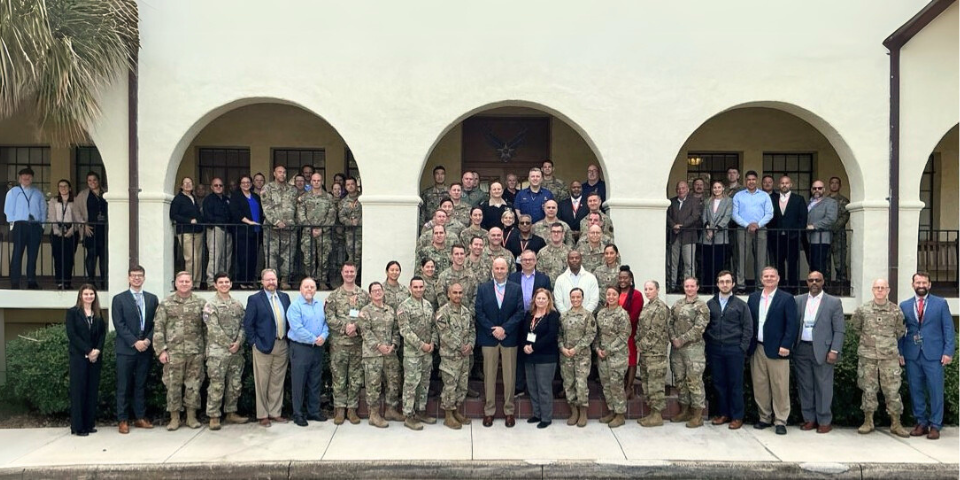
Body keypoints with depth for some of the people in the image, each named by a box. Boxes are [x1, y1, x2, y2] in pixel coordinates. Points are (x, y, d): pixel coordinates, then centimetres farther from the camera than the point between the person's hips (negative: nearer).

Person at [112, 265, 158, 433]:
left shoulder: (152, 298, 11)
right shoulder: (119, 299, 2)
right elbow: (119, 325, -6)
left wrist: (148, 340, -8)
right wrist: (135, 342, -14)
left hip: (146, 348, 3)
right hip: (126, 349, -3)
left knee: (141, 385, 9)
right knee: (124, 386, 1)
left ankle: (140, 418, 15)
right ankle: (123, 420, 8)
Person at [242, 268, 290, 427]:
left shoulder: (284, 297, 10)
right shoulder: (254, 299, -4)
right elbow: (247, 323, -5)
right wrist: (254, 342, -9)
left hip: (282, 345, 4)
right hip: (263, 345, -4)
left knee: (278, 382, 10)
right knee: (262, 383, 3)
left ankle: (275, 412, 19)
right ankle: (262, 415, 13)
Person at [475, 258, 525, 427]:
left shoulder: (516, 289, 4)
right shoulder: (483, 288, 4)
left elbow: (520, 312, -2)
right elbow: (479, 312, -1)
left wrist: (504, 328, -12)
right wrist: (493, 330, -11)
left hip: (509, 337, 0)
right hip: (488, 337, 0)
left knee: (510, 375, 4)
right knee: (489, 375, 4)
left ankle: (509, 411, 13)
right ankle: (489, 410, 12)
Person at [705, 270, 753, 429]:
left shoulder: (741, 305, 2)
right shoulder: (710, 304, 8)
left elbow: (748, 328, 0)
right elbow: (705, 326, 10)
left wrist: (743, 348, -7)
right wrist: (708, 344, 2)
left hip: (734, 350, -2)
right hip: (715, 350, 2)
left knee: (735, 384, 2)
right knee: (719, 383, 7)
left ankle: (737, 416, 11)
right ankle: (723, 413, 19)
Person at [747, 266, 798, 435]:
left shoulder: (786, 299, -1)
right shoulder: (753, 298, 11)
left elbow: (792, 325, -6)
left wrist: (785, 346, -14)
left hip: (777, 349, -4)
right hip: (756, 349, 4)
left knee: (780, 387, -1)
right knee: (760, 386, 8)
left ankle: (780, 421, 8)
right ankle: (764, 418, 19)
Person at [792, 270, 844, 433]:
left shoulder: (834, 302, 1)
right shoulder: (798, 301, 9)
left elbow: (839, 330, -2)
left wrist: (834, 351, -10)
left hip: (822, 350, -3)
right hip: (801, 349, 3)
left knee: (823, 387, 2)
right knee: (804, 386, 8)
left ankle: (825, 421, 13)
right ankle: (809, 418, 18)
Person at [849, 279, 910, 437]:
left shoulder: (896, 311, 1)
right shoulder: (862, 310, 1)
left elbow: (900, 331, 13)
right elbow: (854, 327, 14)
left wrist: (890, 342, 12)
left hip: (890, 357, 0)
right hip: (867, 356, 0)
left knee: (892, 390, 2)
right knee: (868, 389, 5)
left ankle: (896, 424, 13)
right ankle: (868, 422, 16)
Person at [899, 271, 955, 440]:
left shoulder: (941, 303, 5)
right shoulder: (904, 305, 9)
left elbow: (948, 329, 2)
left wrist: (948, 352, -6)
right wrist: (900, 353, 2)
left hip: (933, 355, -2)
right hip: (912, 355, 2)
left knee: (935, 391, 0)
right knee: (916, 390, 7)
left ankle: (935, 425, 9)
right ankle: (921, 423, 17)